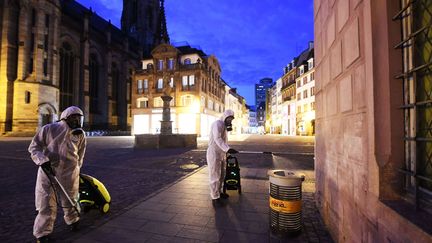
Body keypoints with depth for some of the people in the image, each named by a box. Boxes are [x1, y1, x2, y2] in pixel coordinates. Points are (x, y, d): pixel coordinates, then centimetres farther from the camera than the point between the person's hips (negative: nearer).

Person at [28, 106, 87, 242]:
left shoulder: (80, 134, 3)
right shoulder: (48, 129, -6)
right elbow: (34, 147, -1)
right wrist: (42, 160, -16)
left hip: (69, 173, 2)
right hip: (48, 170, -2)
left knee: (70, 200, 15)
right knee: (46, 203, 3)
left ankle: (73, 220, 42)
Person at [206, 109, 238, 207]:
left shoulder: (224, 126, 17)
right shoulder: (217, 123, -15)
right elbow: (217, 138, -31)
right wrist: (228, 149, -40)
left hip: (221, 153, 10)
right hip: (214, 153, -10)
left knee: (221, 175, 18)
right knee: (215, 176, -1)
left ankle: (218, 192, 34)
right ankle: (215, 198, 8)